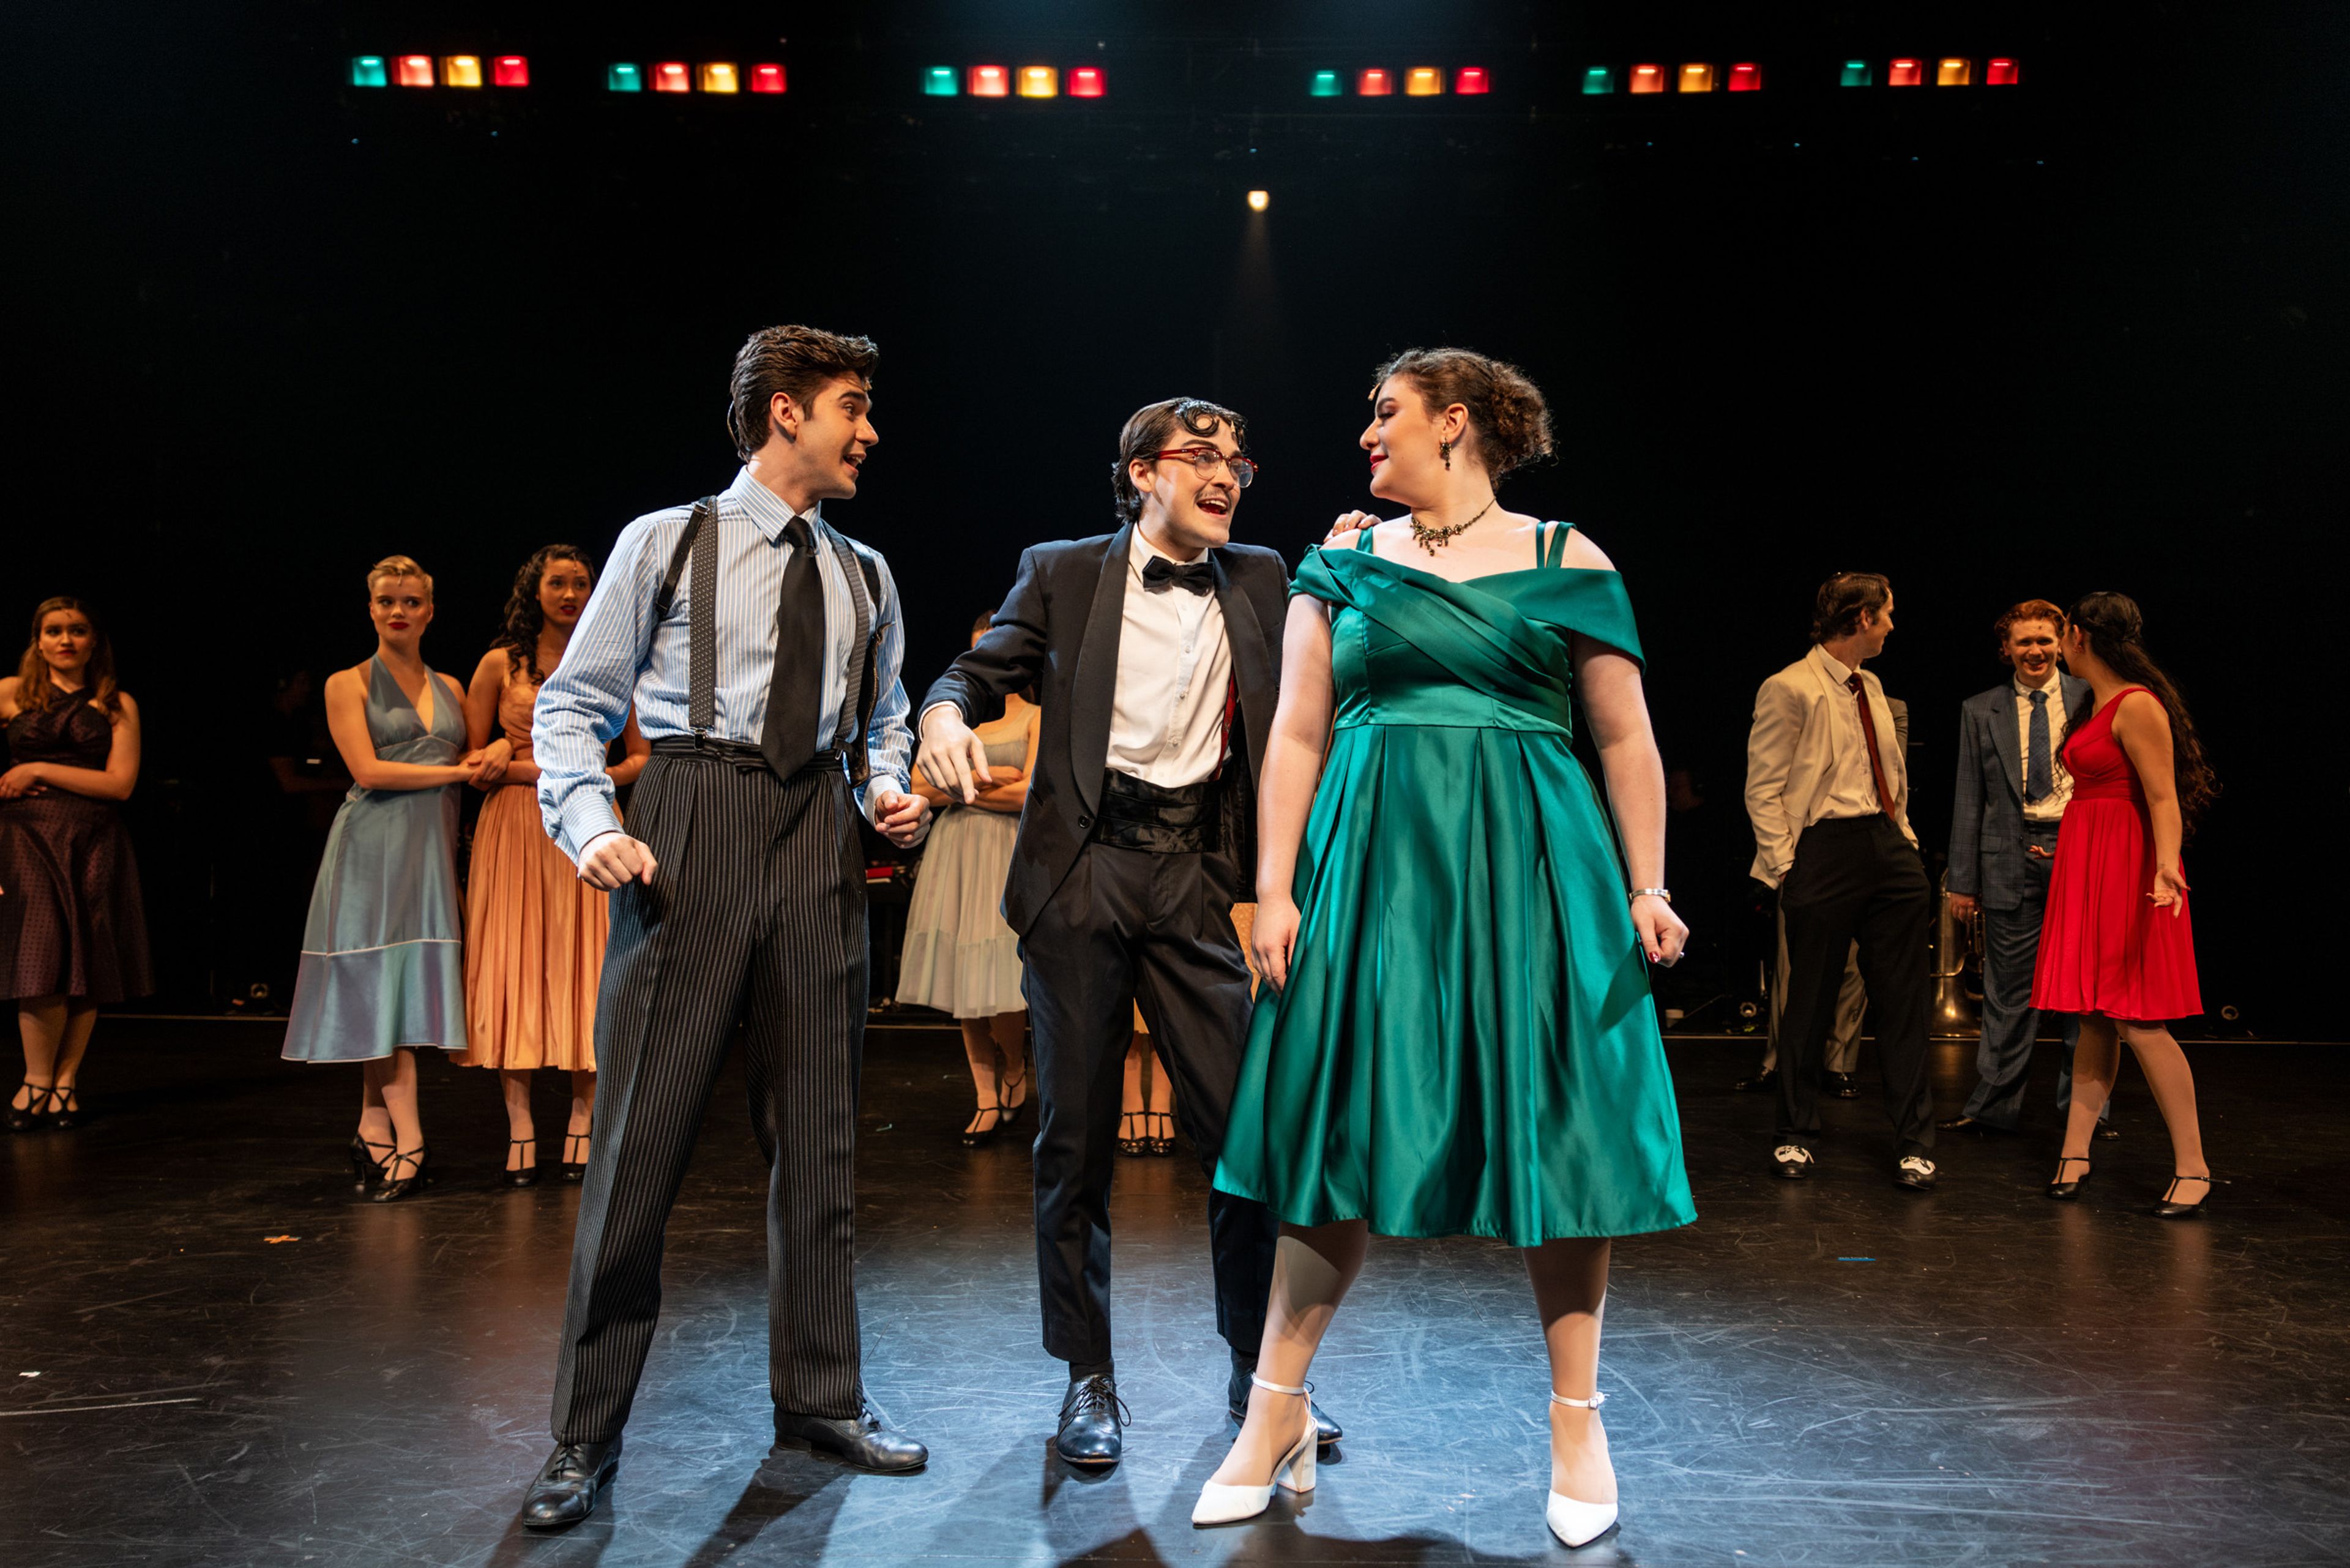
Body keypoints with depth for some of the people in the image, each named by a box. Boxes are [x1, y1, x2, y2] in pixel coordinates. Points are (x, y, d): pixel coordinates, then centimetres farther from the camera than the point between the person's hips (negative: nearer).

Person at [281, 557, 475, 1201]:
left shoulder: (450, 689, 17)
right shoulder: (348, 684, 4)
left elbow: (472, 764, 24)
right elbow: (368, 770, -7)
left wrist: (493, 756, 2)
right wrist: (457, 769, -6)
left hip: (433, 846, 4)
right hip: (374, 845, -4)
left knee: (403, 988, 2)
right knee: (384, 985, -8)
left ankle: (373, 1131, 9)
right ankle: (407, 1144, -8)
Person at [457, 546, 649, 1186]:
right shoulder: (501, 664, 5)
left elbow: (642, 757, 11)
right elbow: (474, 761, 5)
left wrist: (597, 779, -8)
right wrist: (548, 772, -9)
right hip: (514, 829, -1)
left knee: (586, 967, 0)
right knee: (514, 965, -3)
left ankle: (581, 1123, 6)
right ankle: (520, 1127, 2)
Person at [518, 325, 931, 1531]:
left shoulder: (864, 577, 17)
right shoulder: (667, 543, 4)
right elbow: (572, 701, 2)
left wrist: (890, 791, 5)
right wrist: (589, 823, -12)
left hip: (819, 842, 5)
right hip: (692, 824, -4)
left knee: (818, 1132, 9)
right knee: (641, 1126, -4)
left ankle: (819, 1397, 22)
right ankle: (587, 1433, 8)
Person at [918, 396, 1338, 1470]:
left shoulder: (1261, 580, 15)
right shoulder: (1063, 572, 9)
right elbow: (979, 673, 6)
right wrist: (947, 716, -16)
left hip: (1196, 877, 2)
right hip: (1081, 869, -1)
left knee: (1243, 1121, -2)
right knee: (1076, 1130, 4)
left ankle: (1259, 1366, 17)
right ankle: (1089, 1379, 18)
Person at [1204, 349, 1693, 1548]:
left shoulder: (1567, 564, 5)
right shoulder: (1344, 566, 11)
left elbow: (1627, 739, 4)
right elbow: (1297, 733, 6)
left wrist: (1647, 888, -3)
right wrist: (1275, 888, -2)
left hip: (1528, 866, -1)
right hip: (1373, 864, 2)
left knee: (1553, 1128, 2)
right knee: (1340, 1122, 3)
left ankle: (1576, 1424, 17)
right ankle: (1278, 1415, 15)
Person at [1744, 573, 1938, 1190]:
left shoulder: (1870, 687, 18)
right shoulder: (1789, 689, -6)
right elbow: (1763, 789, -7)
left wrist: (1905, 838, 13)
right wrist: (1787, 865, -12)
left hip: (1889, 847, 7)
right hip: (1826, 849, -7)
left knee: (1903, 1000, 5)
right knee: (1810, 1002, 2)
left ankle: (1914, 1144, 12)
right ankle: (1796, 1135, 17)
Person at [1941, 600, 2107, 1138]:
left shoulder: (2091, 700, 6)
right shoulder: (1980, 711, 10)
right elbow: (1969, 800, 9)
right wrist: (1962, 878, 4)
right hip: (2011, 859, 1)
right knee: (2008, 990, 4)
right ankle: (1995, 1106, 13)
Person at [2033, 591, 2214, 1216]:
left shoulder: (2137, 706, -15)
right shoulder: (2101, 703, 13)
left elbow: (2163, 796, -21)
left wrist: (2167, 865, -34)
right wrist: (2066, 849, 31)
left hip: (2125, 872, -9)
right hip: (2088, 869, 10)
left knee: (2137, 1020, -9)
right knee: (2094, 1016, 10)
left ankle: (2192, 1168, -1)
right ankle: (2075, 1152, 13)